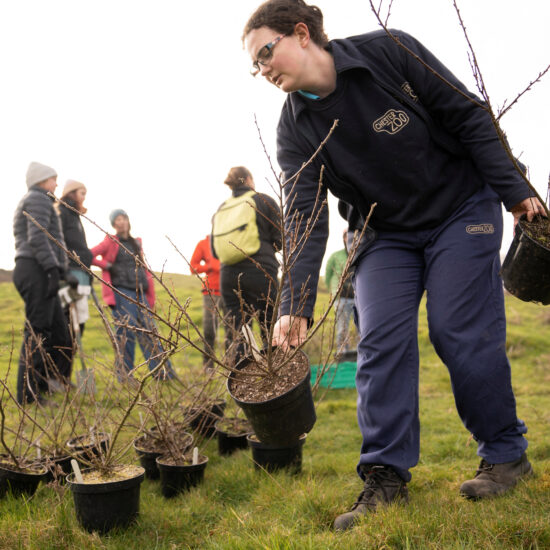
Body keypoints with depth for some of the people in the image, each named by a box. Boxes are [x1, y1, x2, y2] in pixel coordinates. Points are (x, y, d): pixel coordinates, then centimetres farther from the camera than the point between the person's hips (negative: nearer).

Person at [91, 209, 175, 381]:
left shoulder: (136, 243, 21)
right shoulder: (110, 242, 7)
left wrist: (151, 295, 12)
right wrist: (107, 266, -6)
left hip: (140, 293, 5)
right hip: (121, 292, -5)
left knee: (149, 331, 1)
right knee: (126, 332, -9)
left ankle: (164, 373, 0)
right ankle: (125, 376, -2)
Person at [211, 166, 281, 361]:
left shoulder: (221, 209, 15)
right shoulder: (264, 201, 5)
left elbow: (214, 251, 13)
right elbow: (280, 240, 1)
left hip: (228, 276, 4)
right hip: (260, 273, -4)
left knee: (236, 334, 6)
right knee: (272, 333, -1)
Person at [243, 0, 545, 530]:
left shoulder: (389, 51, -15)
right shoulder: (295, 131, -9)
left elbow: (467, 115, -10)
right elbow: (305, 222, -15)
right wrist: (295, 305, -25)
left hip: (461, 210, -3)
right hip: (386, 234, 3)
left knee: (459, 333, -8)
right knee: (381, 342, -10)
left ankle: (506, 454, 12)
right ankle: (386, 477, -2)